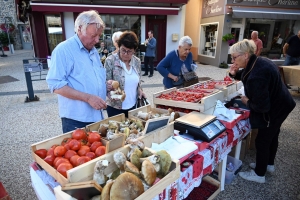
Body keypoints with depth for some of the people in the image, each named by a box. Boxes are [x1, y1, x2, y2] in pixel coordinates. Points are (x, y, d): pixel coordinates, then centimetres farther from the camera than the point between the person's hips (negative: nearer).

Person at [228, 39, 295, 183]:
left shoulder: (257, 76, -36)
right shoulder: (258, 62, -6)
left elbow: (262, 106, -33)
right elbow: (246, 75, 15)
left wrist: (247, 102, -14)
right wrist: (235, 73, -7)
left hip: (273, 111, -10)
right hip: (280, 105, 10)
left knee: (262, 141, 6)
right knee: (272, 136, 25)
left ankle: (259, 174, 26)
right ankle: (269, 164, 47)